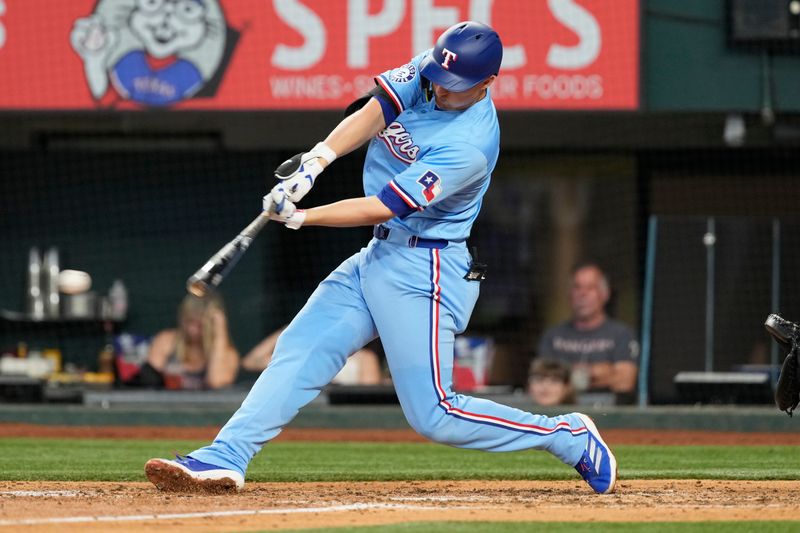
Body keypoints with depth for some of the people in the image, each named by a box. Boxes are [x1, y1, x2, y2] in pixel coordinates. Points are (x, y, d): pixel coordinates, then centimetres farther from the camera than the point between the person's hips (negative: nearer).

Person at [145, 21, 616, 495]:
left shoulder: (469, 147, -25)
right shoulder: (429, 72, -2)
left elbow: (380, 208, -22)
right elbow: (373, 113, -12)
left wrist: (299, 218, -17)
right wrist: (316, 161, -29)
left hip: (424, 272, -8)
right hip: (378, 257, 9)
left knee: (433, 414, -9)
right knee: (300, 352, -2)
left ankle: (572, 438, 4)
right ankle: (225, 459, -6)